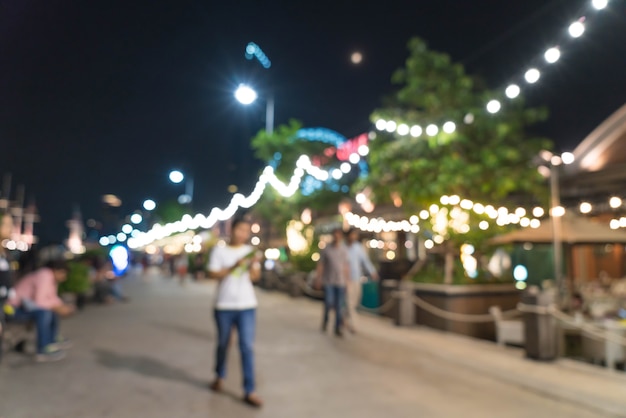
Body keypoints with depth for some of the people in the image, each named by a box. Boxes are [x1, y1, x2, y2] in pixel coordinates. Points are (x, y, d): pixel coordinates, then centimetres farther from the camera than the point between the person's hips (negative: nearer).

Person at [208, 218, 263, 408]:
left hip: (247, 306, 1)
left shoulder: (250, 251, 5)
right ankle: (220, 376, 41)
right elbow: (213, 274, -10)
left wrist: (253, 265, -18)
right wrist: (234, 267, -20)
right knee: (222, 344, 16)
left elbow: (255, 277, 1)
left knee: (247, 347, -3)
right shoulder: (219, 250, -2)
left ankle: (249, 391, 3)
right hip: (224, 306, -1)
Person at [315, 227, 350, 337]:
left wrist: (347, 281, 7)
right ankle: (325, 319, 21)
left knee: (339, 305, 2)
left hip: (340, 282, 2)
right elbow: (320, 265, 1)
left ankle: (337, 328, 14)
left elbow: (346, 266, 7)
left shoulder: (345, 250, 2)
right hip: (328, 281, -2)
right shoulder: (326, 249, -3)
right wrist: (318, 279, -2)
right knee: (329, 303, -9)